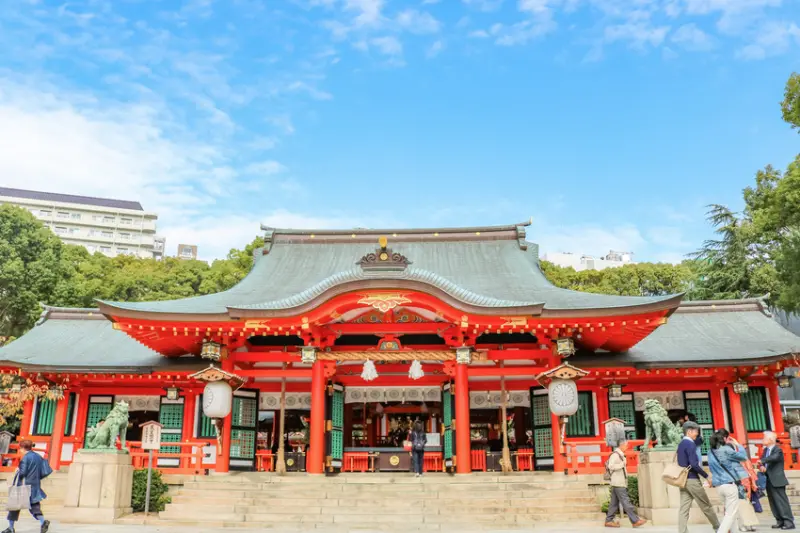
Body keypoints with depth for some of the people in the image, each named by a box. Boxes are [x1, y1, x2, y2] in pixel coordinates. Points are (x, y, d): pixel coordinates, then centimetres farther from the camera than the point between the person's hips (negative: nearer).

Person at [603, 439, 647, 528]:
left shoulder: (620, 454, 18)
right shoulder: (615, 454, -14)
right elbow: (611, 466, -24)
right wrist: (623, 464, -20)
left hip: (618, 483, 10)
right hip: (618, 483, -10)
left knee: (614, 503, 9)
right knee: (626, 502, -7)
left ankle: (609, 521, 11)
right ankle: (635, 521, -6)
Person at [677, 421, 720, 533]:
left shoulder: (681, 444, 15)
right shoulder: (690, 444, -12)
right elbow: (694, 464, -21)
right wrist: (706, 476, -13)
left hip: (683, 480, 8)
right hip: (692, 480, -8)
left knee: (684, 509, 2)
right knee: (706, 506, 11)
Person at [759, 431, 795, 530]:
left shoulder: (778, 450, -10)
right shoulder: (765, 450, 13)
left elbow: (774, 457, -31)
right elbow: (761, 461, 9)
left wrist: (762, 461, -27)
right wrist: (761, 466, -12)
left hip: (777, 480, -8)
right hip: (769, 480, 8)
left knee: (781, 501, -7)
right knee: (773, 502, 10)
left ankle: (789, 522, -3)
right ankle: (780, 521, 16)